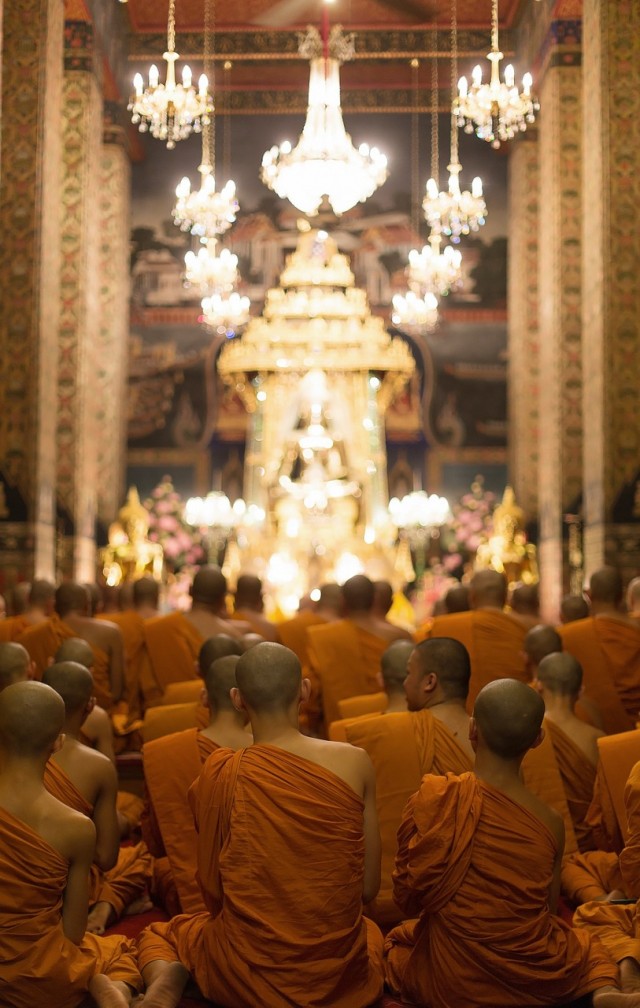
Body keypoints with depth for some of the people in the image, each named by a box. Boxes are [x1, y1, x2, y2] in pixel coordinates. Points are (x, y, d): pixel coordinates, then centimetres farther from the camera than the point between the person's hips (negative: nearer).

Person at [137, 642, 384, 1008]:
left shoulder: (220, 774, -12)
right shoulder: (355, 763, -9)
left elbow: (213, 891, -2)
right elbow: (369, 888, -2)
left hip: (246, 979, -1)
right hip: (341, 978, 1)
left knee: (155, 935, 32)